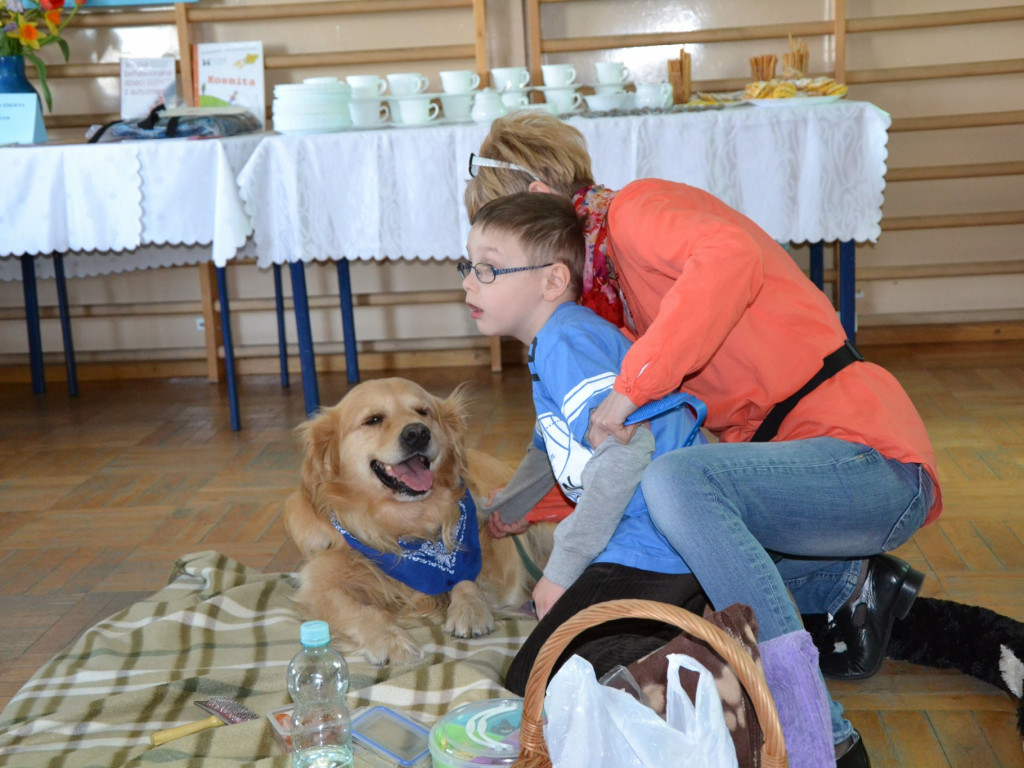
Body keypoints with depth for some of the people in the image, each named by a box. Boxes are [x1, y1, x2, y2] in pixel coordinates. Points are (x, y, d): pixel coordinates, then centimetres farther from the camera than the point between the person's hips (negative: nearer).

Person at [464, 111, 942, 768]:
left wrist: (629, 388, -32)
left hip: (871, 459, -10)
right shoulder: (613, 277, 18)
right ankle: (845, 584, 15)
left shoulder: (638, 208, -10)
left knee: (676, 483, -34)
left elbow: (731, 255, -35)